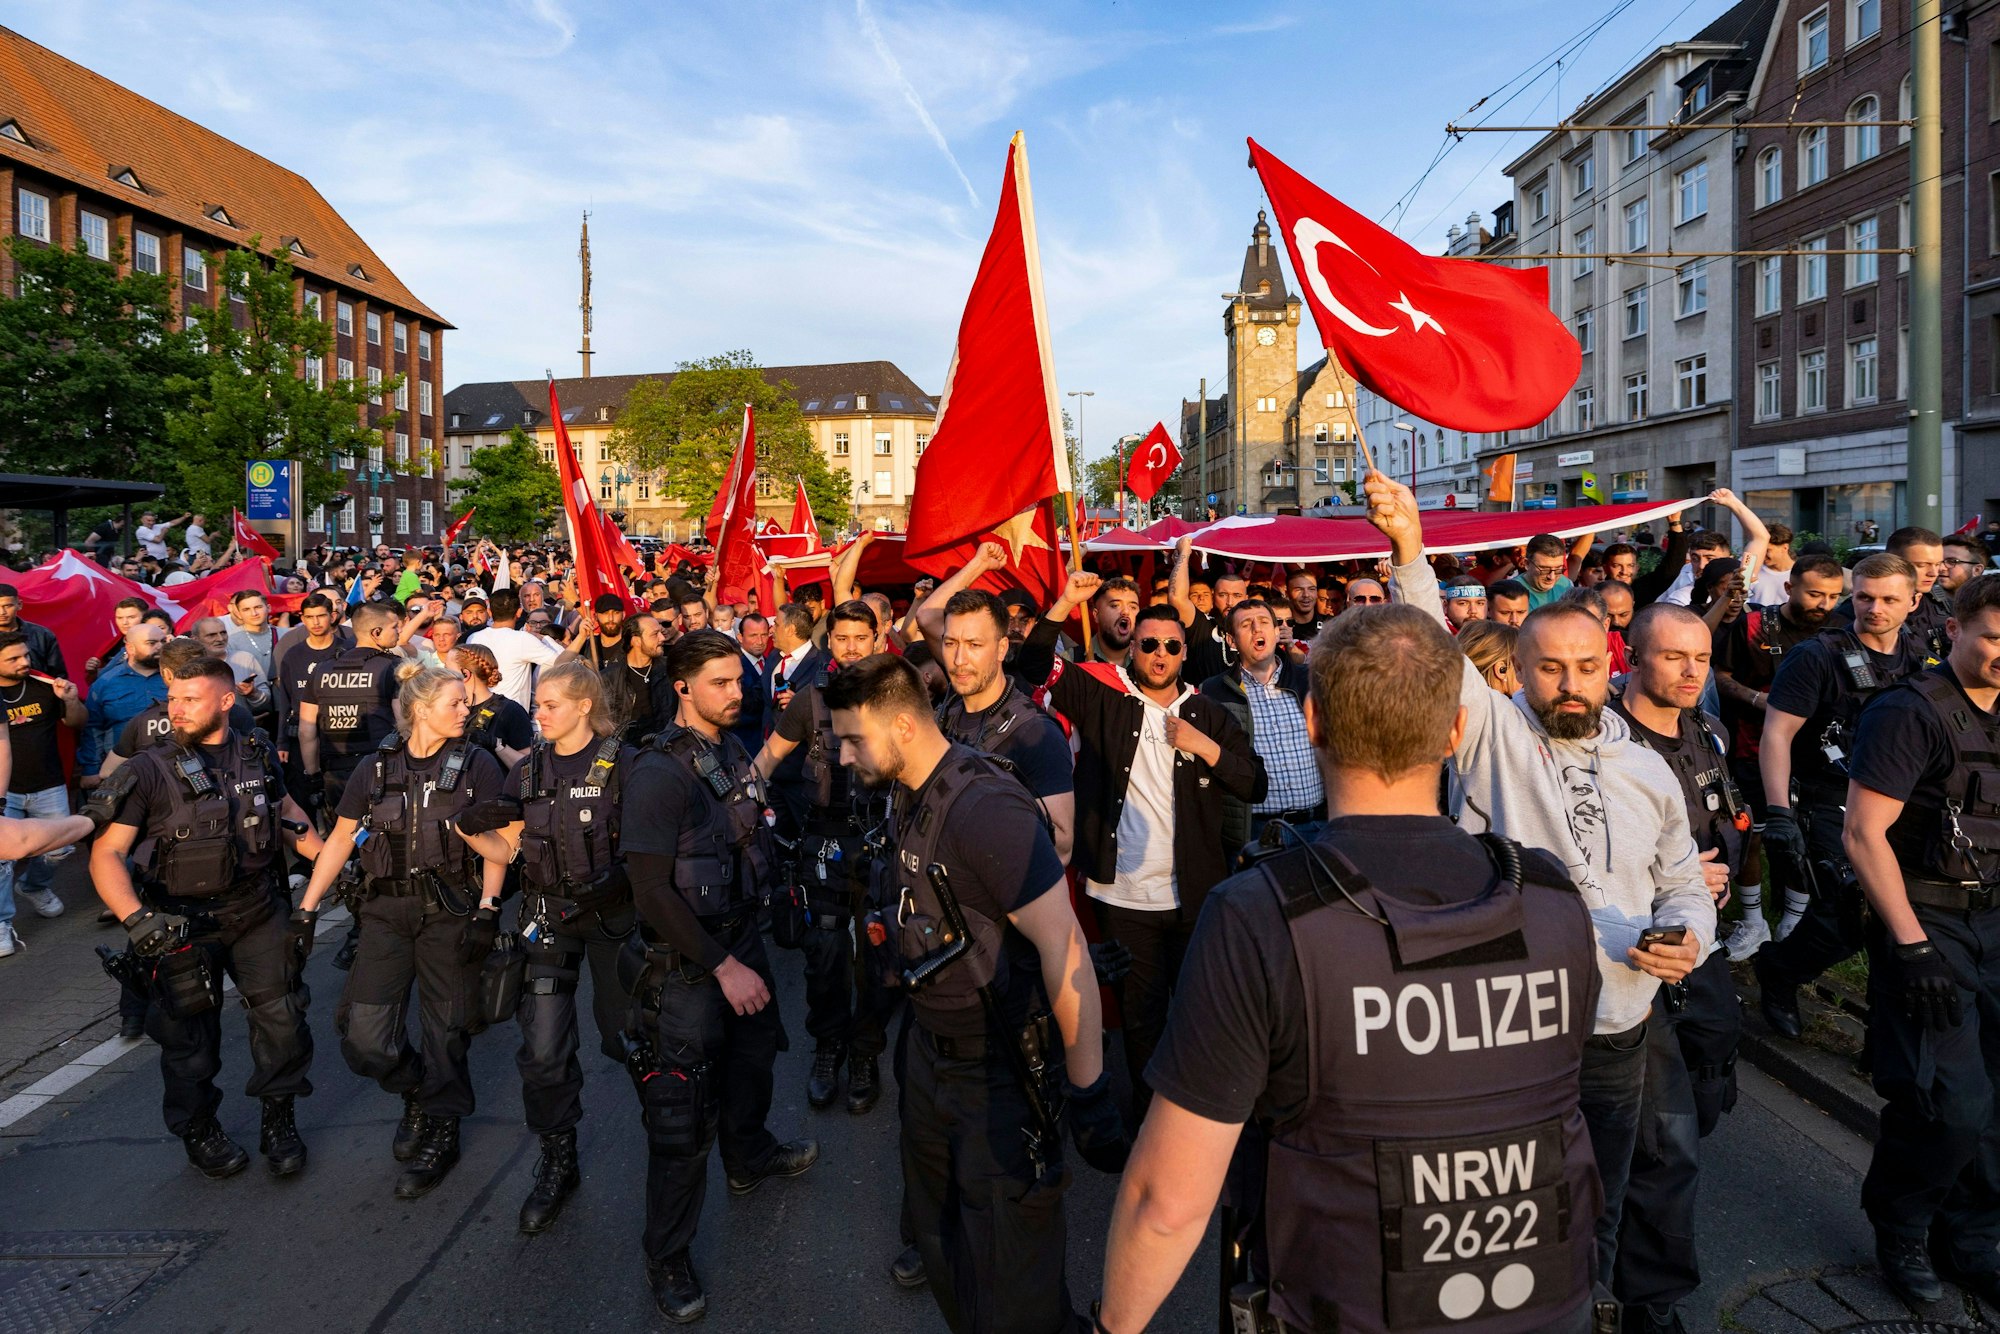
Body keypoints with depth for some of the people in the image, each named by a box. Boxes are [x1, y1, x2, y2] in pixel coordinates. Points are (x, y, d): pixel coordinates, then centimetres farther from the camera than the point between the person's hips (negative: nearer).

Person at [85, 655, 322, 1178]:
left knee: (282, 1017, 1)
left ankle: (278, 1120, 22)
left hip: (258, 913, 2)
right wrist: (136, 918, -30)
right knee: (190, 1034, 10)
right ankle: (199, 1130, 33)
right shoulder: (148, 771, -12)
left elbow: (287, 810, 18)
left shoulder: (258, 755, -1)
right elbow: (106, 852, -16)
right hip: (184, 924, -2)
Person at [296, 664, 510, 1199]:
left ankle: (441, 1131, 22)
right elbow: (340, 839, 10)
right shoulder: (376, 768, 6)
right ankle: (414, 1094, 25)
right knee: (364, 1035, -5)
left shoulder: (477, 767, -1)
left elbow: (495, 847, -2)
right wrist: (306, 910, 6)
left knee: (447, 1028, 2)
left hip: (451, 911, -2)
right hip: (386, 911, 2)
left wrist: (486, 911, -11)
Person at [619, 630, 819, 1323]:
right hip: (688, 961, -8)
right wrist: (722, 966, -20)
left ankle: (749, 1156, 53)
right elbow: (652, 890, -22)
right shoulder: (660, 772, -21)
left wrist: (747, 946, 11)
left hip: (742, 936, 8)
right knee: (683, 1109, 1)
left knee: (752, 1054, 25)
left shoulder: (733, 751, 3)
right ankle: (667, 1256, 20)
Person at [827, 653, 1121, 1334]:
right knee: (937, 1232, 25)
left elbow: (1064, 949, -28)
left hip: (1003, 1073, -9)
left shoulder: (983, 808, -27)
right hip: (932, 1059, 9)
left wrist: (1090, 1097, -26)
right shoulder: (907, 801, 2)